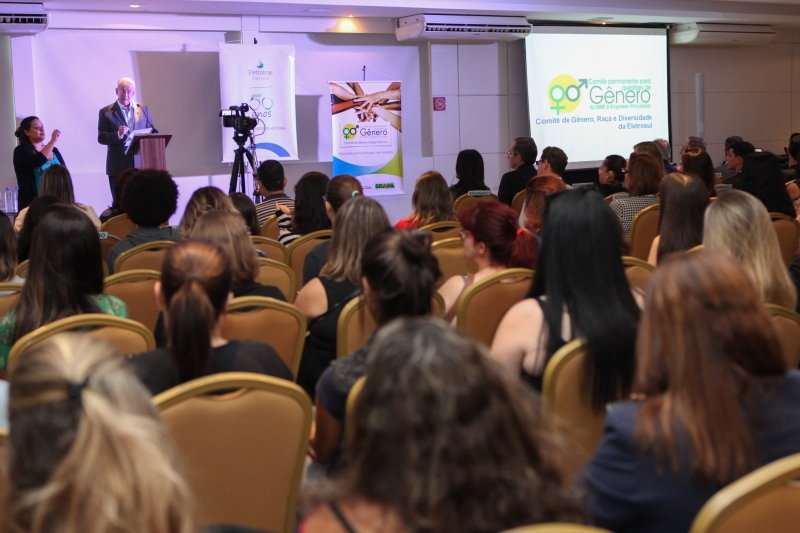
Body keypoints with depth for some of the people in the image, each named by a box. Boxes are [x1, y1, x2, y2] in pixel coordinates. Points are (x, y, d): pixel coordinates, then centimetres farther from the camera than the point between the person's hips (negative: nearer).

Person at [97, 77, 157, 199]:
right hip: (118, 166, -2)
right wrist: (118, 134, -21)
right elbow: (101, 138, -3)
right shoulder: (106, 112, 2)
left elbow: (152, 131, 16)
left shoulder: (143, 109, 12)